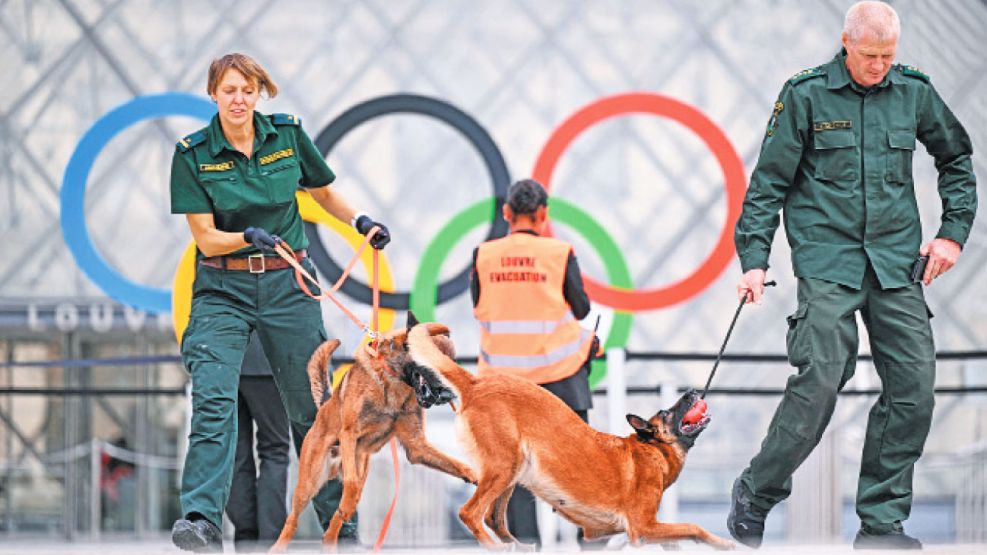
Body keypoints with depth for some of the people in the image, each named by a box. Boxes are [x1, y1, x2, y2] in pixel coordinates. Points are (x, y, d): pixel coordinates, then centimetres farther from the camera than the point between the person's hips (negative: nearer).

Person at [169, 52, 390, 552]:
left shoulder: (287, 135, 1)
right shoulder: (193, 154, -6)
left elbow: (324, 194, 16)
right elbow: (206, 238, -8)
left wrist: (360, 222, -2)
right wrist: (250, 237, -27)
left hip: (287, 285, 2)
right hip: (223, 289, -2)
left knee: (310, 405, 7)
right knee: (213, 398, -20)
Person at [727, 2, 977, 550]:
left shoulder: (913, 92, 6)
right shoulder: (805, 95, -2)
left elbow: (957, 159, 21)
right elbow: (769, 181, 1)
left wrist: (953, 231, 11)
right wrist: (753, 259, -5)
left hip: (896, 263, 4)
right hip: (828, 260, -4)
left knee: (914, 384, -5)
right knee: (819, 380, -15)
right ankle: (753, 497, 2)